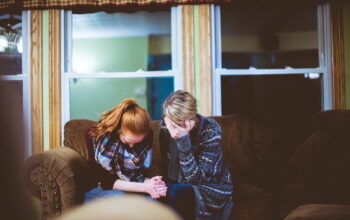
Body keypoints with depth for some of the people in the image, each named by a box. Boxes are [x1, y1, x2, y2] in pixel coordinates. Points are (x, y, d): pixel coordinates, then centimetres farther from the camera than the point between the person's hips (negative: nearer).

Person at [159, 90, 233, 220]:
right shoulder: (165, 126, -9)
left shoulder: (210, 130, -21)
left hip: (213, 188, -4)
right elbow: (167, 167, 0)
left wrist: (183, 139, -35)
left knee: (175, 192, -32)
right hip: (180, 185, 4)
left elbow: (194, 179, -26)